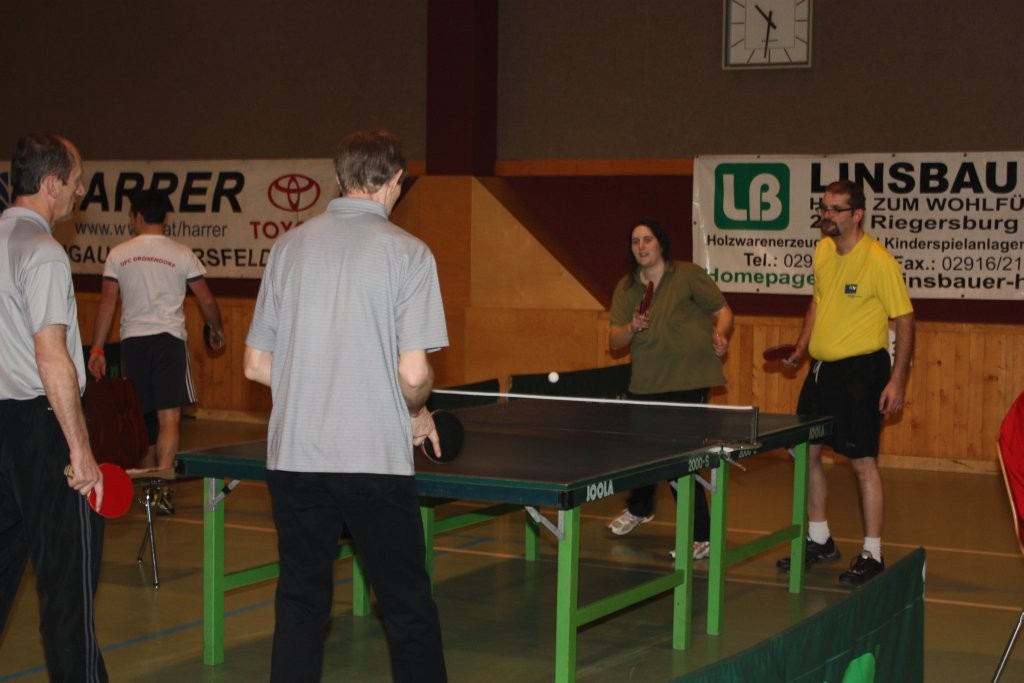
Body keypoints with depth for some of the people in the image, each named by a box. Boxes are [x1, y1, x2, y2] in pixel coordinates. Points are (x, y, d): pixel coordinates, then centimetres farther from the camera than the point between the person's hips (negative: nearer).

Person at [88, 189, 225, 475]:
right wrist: (217, 329, 24)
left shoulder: (118, 254, 5)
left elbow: (107, 304, 2)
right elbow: (207, 301, 5)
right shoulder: (182, 254, 1)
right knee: (169, 417, -8)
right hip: (169, 339, -3)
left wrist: (97, 349, 6)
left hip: (132, 341, 3)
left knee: (143, 417, 16)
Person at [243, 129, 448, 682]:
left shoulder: (289, 247, 6)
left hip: (295, 456, 4)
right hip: (376, 459, -4)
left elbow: (256, 365, 8)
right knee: (409, 611, 7)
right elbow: (413, 373, -13)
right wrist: (417, 414, 8)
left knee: (300, 607, 13)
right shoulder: (408, 253, -6)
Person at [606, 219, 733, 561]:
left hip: (688, 382, -5)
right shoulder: (626, 288, 9)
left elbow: (723, 311, -1)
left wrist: (720, 335, -21)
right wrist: (631, 327, -15)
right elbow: (614, 340, 6)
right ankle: (639, 508, 47)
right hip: (645, 384, 5)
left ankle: (701, 538, -1)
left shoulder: (688, 275, -3)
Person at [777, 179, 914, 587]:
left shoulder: (879, 260, -15)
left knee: (862, 460, -5)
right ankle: (820, 542, 28)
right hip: (821, 367, 8)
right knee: (806, 453, 12)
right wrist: (801, 348, 12)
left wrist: (897, 381, -17)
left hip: (862, 369, -8)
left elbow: (905, 320, -12)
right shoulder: (823, 250, 7)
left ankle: (872, 556, 6)